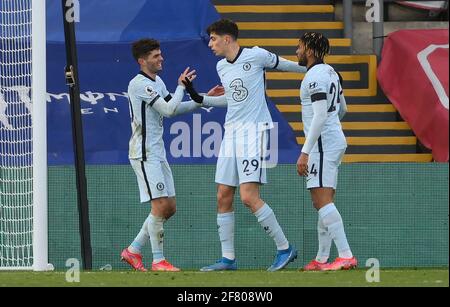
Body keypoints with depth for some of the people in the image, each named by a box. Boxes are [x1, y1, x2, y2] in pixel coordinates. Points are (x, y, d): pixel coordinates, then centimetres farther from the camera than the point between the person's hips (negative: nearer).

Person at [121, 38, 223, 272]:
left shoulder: (157, 82, 16)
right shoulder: (140, 84, -15)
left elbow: (173, 108, 24)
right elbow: (169, 110, -18)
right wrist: (181, 86, -6)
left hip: (158, 153, 10)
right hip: (144, 154, -10)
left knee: (169, 207, 8)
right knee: (160, 205, -12)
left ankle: (133, 251, 15)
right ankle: (158, 260, -5)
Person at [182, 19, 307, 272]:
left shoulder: (256, 56, -8)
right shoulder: (221, 67, 13)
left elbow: (284, 65, 8)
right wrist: (198, 98, 19)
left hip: (254, 131, -8)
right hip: (231, 133, 8)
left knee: (249, 197, -17)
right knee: (224, 198, 4)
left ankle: (285, 248, -6)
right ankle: (228, 258, 11)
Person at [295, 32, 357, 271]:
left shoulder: (315, 77, -14)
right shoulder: (330, 73, 16)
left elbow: (320, 116, -22)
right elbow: (342, 110, 27)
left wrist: (305, 152, -22)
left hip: (323, 143, -11)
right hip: (335, 140, 11)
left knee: (322, 201, -16)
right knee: (323, 202, 14)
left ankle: (346, 256, -24)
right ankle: (322, 259, 18)